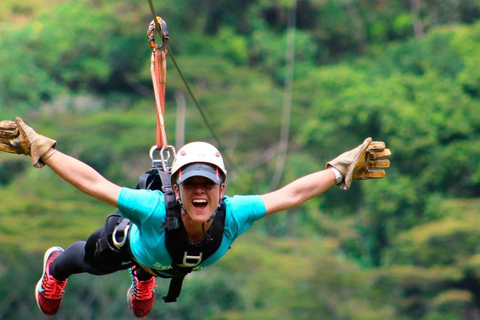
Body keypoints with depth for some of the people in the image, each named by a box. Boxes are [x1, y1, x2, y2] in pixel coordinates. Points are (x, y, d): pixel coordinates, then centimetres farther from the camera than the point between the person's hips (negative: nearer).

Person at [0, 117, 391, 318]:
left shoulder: (233, 215, -47)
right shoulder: (155, 209, -53)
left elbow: (290, 194, -37)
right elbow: (92, 182, -46)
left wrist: (342, 170, -36)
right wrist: (39, 149, -47)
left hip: (178, 263, 1)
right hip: (131, 243, -1)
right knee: (89, 260, 35)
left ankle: (144, 275, 79)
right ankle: (54, 266, 70)